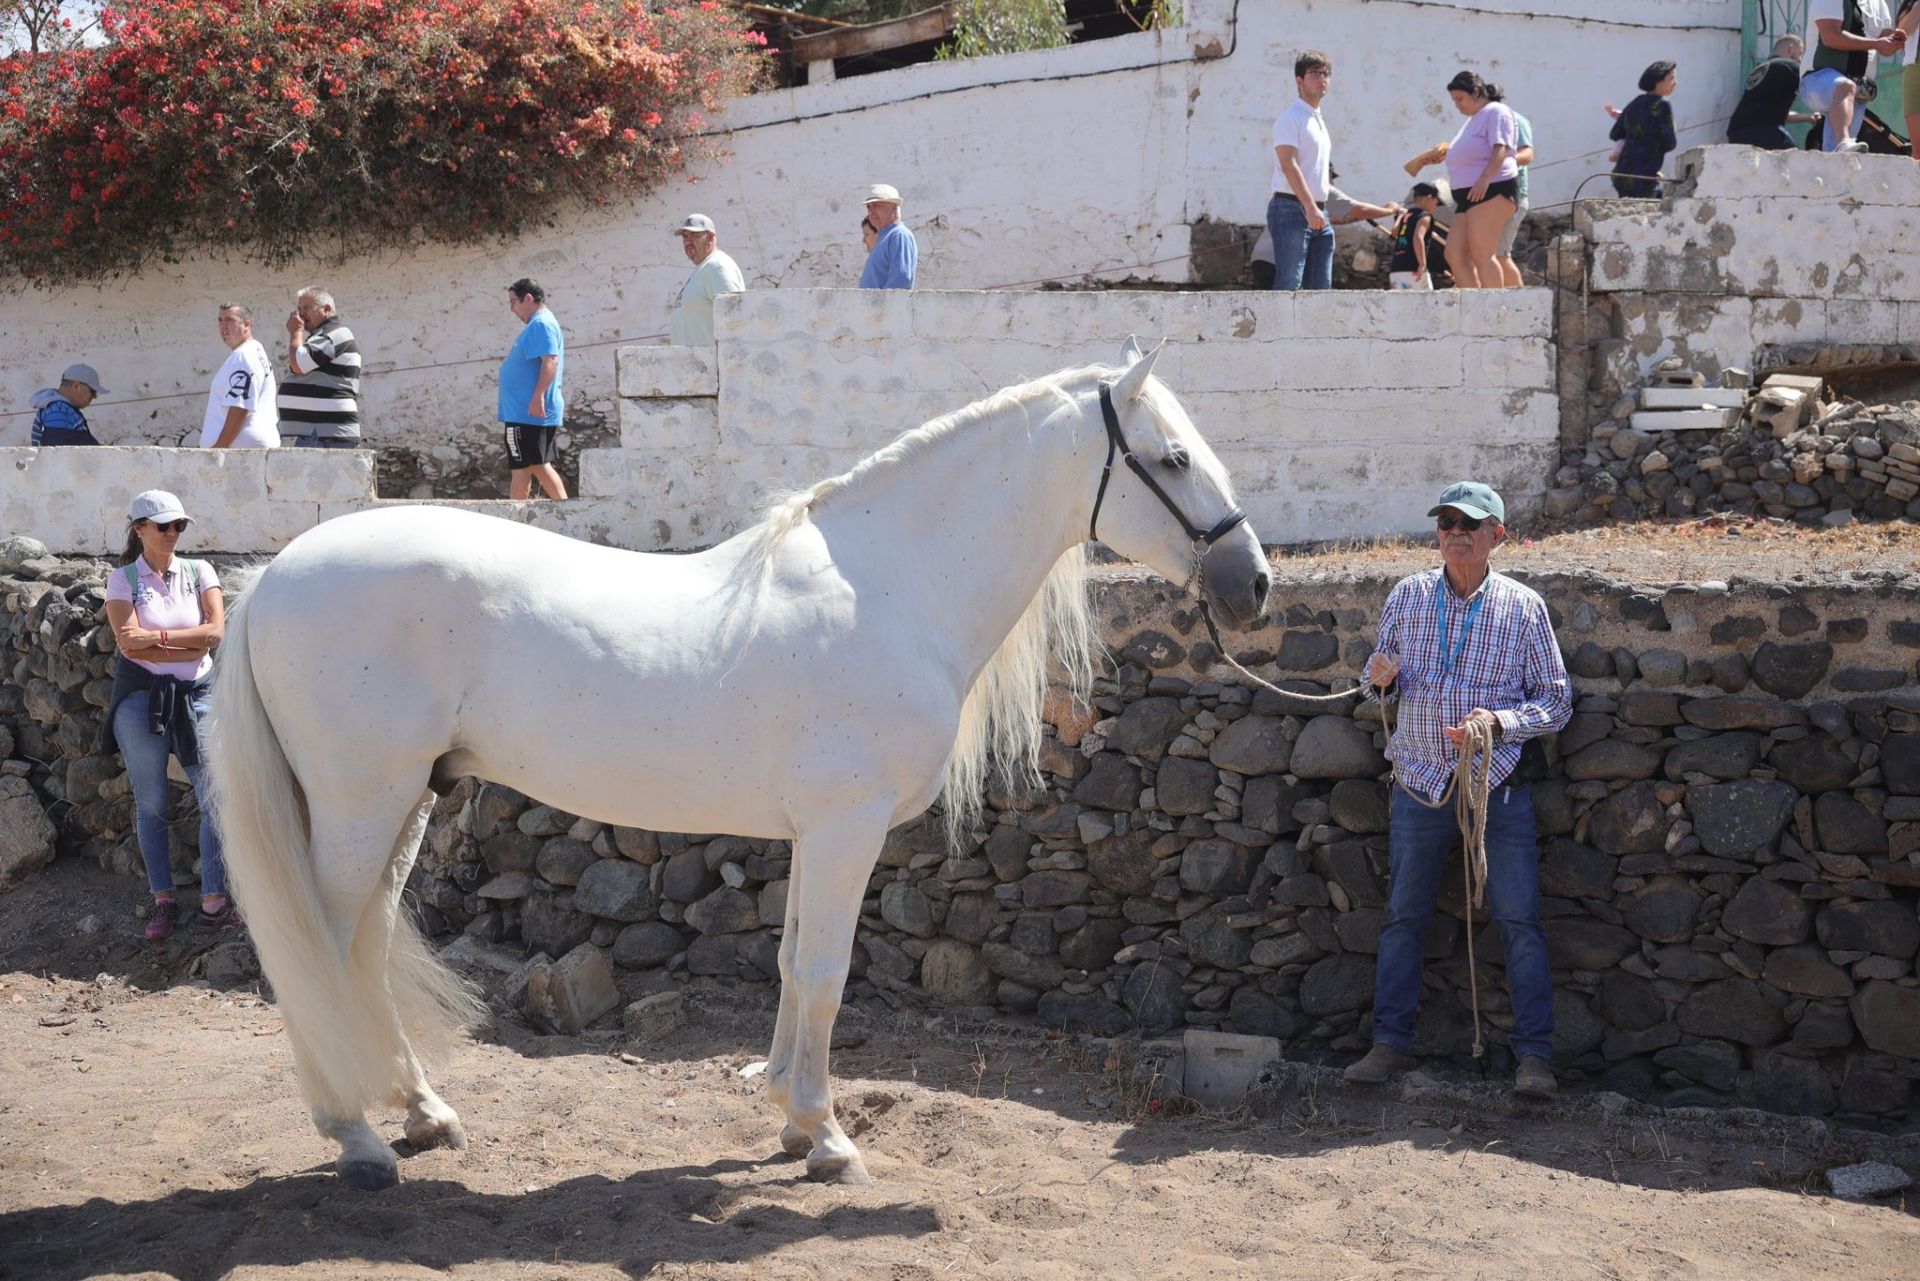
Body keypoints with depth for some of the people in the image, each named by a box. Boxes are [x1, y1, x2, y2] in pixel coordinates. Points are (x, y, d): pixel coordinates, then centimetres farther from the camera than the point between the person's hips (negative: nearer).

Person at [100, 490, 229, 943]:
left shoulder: (198, 572, 5)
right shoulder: (123, 578, -1)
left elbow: (216, 630, -7)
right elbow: (129, 644, -12)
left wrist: (157, 637, -16)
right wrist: (193, 646, -11)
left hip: (196, 695, 1)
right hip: (141, 697, -1)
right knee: (150, 804, 5)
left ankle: (214, 900, -1)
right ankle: (162, 901, 15)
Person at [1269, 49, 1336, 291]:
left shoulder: (1319, 121, 22)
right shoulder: (1290, 117, -6)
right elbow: (1288, 164, -17)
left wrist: (1318, 209, 19)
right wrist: (1310, 208, -24)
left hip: (1317, 212, 9)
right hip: (1292, 209, -9)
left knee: (1321, 286, 6)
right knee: (1289, 285, -13)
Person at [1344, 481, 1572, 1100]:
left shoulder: (1524, 607, -3)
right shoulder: (1408, 596, 3)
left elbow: (1555, 701, -1)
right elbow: (1386, 678, 14)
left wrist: (1499, 721, -18)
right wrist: (1381, 678, -10)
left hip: (1497, 787, -2)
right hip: (1419, 784, 2)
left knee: (1519, 920, -4)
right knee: (1403, 916, 8)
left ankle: (1534, 1053, 4)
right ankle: (1391, 1042, 18)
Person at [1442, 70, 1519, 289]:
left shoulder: (1496, 112, -3)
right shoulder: (1474, 119, 27)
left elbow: (1501, 149, -17)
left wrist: (1485, 178, -29)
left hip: (1492, 190, -10)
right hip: (1468, 196, 10)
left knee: (1481, 255, -16)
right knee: (1455, 254, 0)